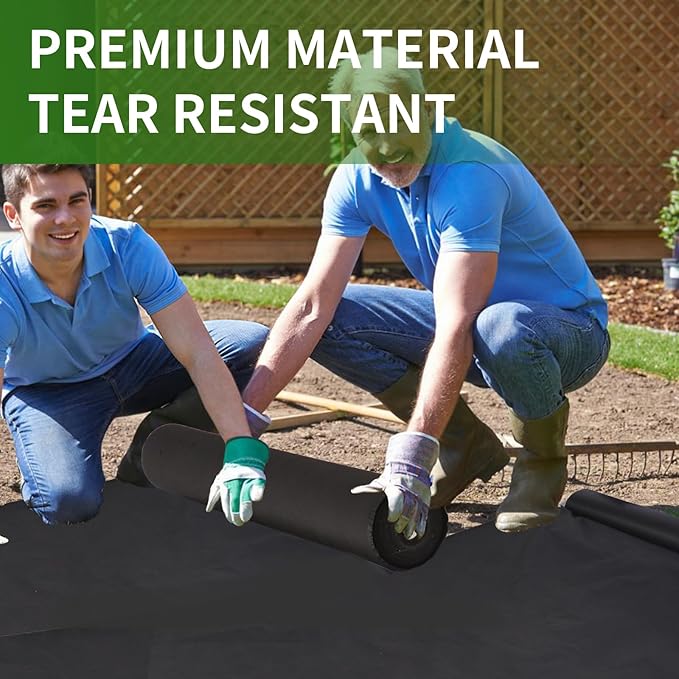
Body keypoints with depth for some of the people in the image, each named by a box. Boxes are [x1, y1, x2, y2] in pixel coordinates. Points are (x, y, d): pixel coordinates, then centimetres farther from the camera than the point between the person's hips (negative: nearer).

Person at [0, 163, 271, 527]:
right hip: (46, 393, -4)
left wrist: (242, 452, -39)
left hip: (133, 362, 4)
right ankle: (36, 479, 4)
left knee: (252, 342, -18)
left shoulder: (127, 246, -26)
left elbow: (196, 351, -29)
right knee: (69, 502, -35)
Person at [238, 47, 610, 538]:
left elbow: (455, 328, -38)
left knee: (500, 328, -41)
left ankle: (542, 460, -8)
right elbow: (312, 306, -13)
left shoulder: (470, 175, -30)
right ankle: (465, 444, 4)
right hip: (471, 318, 7)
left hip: (569, 328, -6)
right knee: (332, 320, -12)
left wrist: (413, 454, -45)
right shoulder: (358, 180, -9)